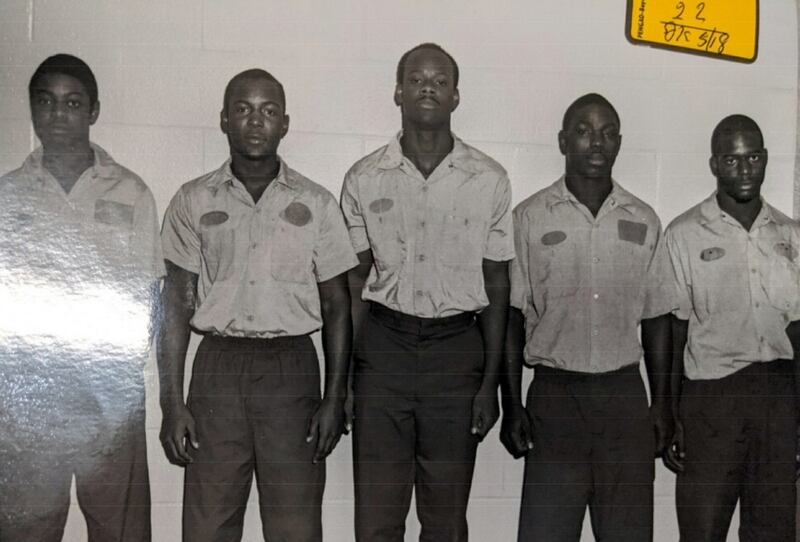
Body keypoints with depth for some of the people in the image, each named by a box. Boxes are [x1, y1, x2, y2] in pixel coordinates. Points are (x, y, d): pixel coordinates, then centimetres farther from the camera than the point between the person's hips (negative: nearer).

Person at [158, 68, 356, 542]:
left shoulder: (316, 203, 5)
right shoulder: (194, 201, 5)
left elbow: (336, 305, 7)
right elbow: (176, 304, 5)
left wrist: (335, 398, -1)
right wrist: (172, 403, -1)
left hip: (292, 367, 0)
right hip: (218, 365, 1)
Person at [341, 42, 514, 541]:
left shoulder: (489, 180, 1)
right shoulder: (365, 178, 3)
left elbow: (496, 286, 4)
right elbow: (354, 284, 5)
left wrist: (490, 382, 0)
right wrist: (345, 377, -1)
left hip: (457, 349, 0)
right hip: (383, 346, 0)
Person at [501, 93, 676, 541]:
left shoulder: (643, 221, 7)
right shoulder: (530, 218, 0)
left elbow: (656, 319, 10)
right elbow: (512, 316, 0)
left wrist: (662, 404, 6)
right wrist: (511, 405, -4)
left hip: (625, 393, 2)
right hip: (555, 392, -2)